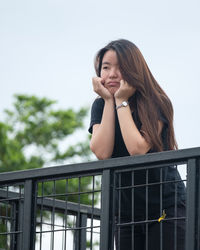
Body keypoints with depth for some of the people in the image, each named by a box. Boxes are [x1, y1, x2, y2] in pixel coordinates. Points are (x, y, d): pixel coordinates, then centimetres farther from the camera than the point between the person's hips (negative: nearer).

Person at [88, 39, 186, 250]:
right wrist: (109, 101, -12)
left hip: (166, 207, -4)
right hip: (126, 211, 4)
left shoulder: (157, 104, -10)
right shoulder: (100, 106, 2)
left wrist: (122, 102, -18)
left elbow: (138, 149, -25)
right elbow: (102, 153, -15)